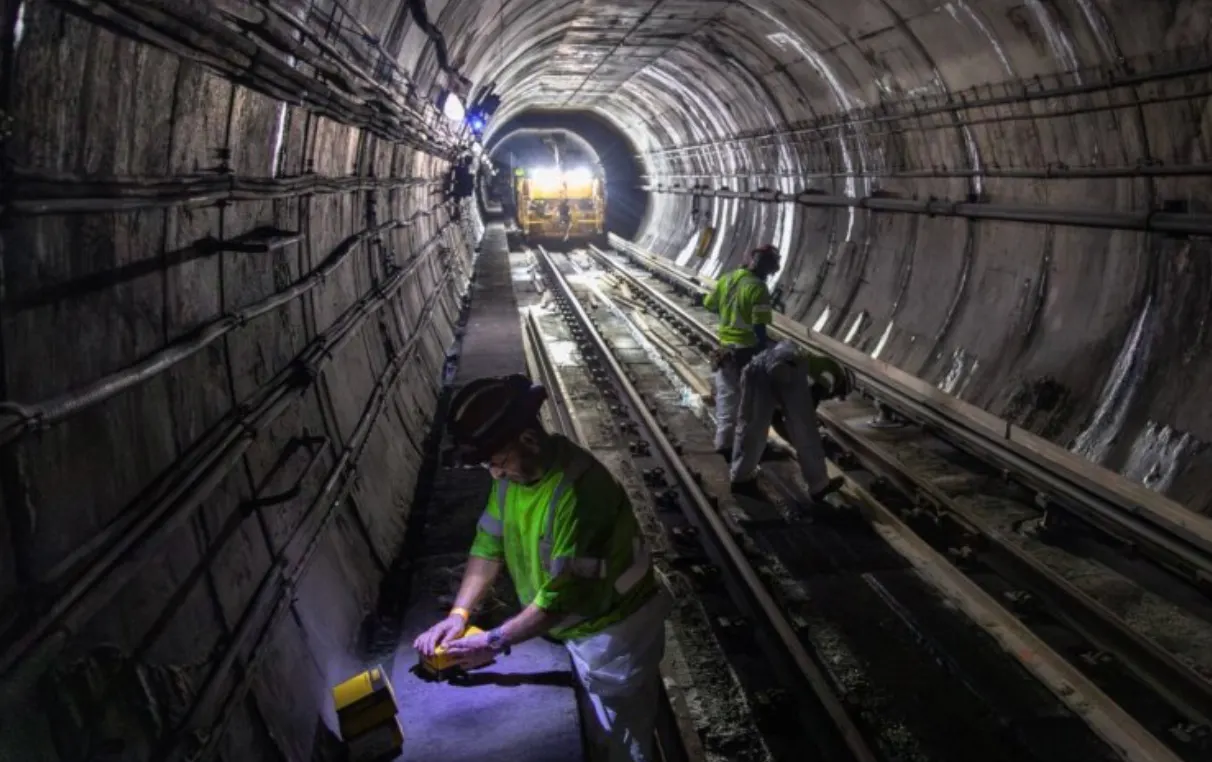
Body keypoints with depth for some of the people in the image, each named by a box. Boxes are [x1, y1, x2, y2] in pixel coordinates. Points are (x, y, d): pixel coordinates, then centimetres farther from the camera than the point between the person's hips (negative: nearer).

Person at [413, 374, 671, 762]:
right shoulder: (514, 470, -8)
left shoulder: (580, 489, -35)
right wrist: (459, 614, -10)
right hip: (578, 628, 7)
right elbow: (490, 544, 0)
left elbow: (565, 593, -32)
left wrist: (496, 641, -25)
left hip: (613, 631, -7)